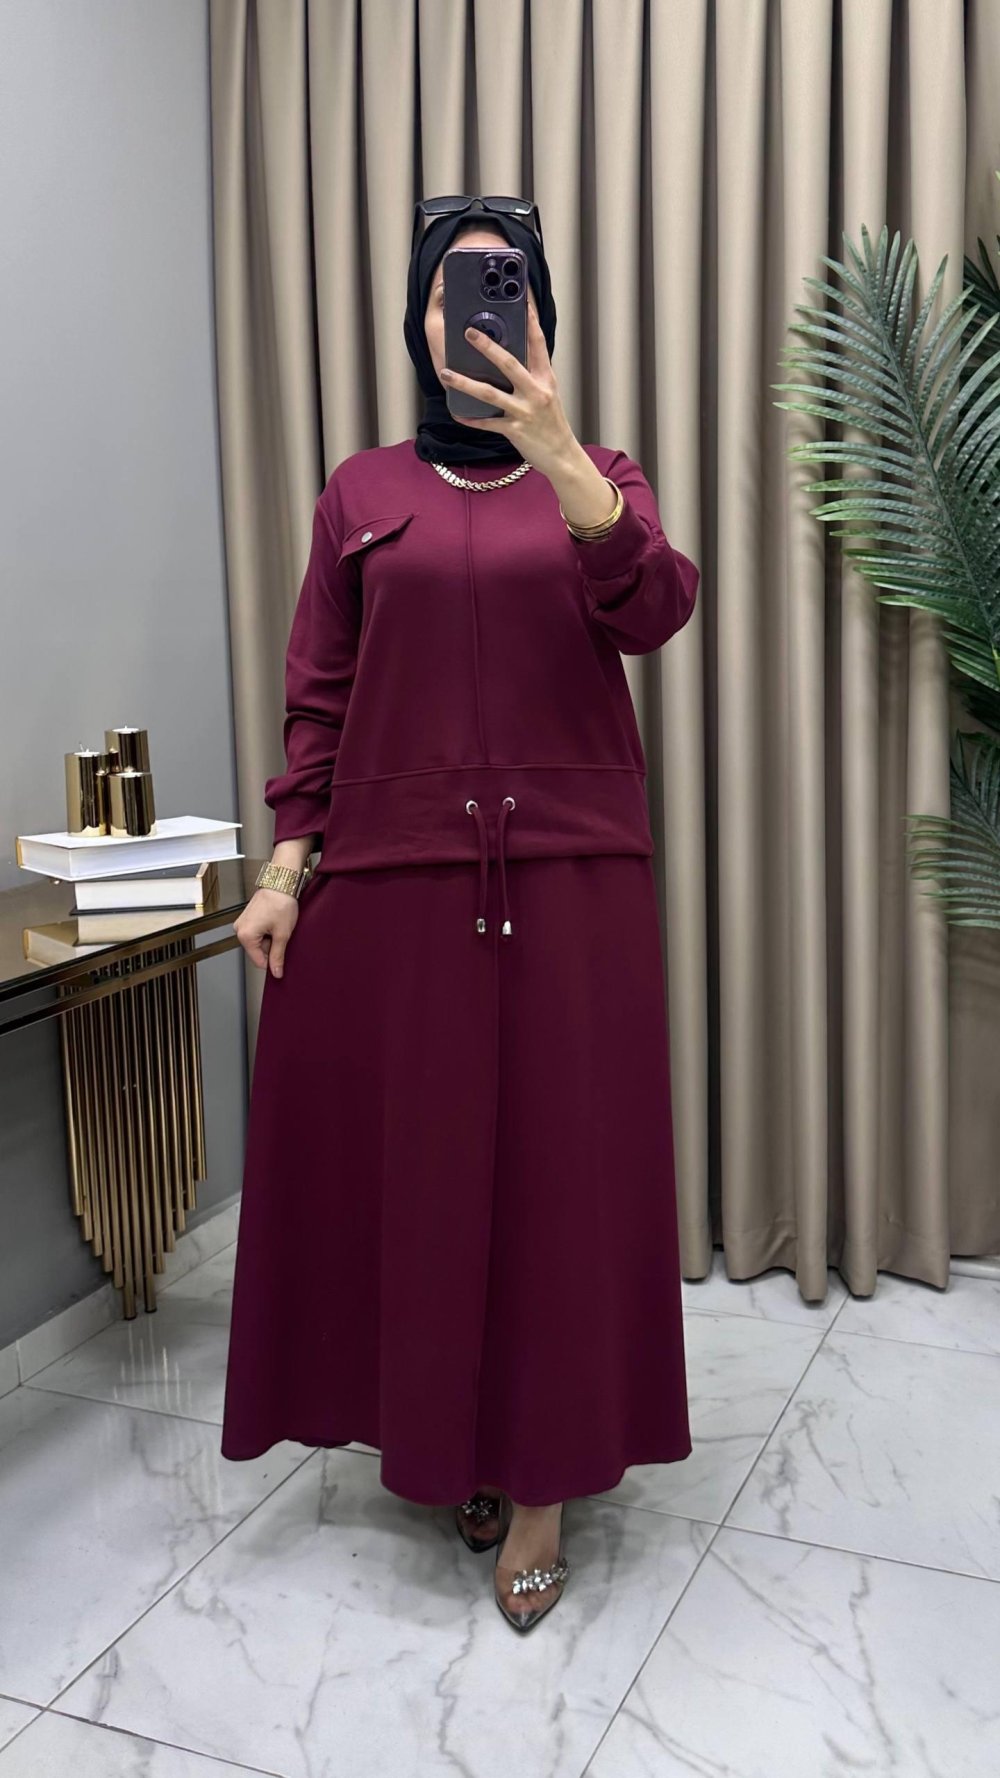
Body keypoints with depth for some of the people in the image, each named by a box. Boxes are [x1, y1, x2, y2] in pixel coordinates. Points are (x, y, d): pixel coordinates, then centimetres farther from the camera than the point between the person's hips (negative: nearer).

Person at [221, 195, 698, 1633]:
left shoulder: (599, 477, 8)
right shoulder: (362, 491, 10)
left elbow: (655, 612, -13)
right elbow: (318, 698, 7)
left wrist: (554, 453, -27)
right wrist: (284, 870, -1)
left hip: (570, 874, 0)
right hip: (394, 874, 1)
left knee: (561, 1161, 2)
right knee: (406, 1152, 6)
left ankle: (545, 1476, 18)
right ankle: (444, 1436, 29)